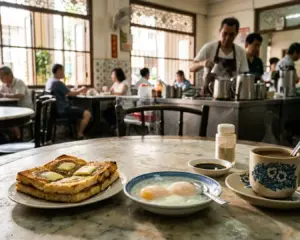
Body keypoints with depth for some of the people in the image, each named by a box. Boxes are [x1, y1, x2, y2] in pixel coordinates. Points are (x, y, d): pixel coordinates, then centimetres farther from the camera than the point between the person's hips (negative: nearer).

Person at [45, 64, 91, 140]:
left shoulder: (49, 81, 12)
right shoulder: (57, 83, -19)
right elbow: (71, 94, -16)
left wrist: (74, 90, 10)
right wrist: (81, 90, 1)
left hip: (57, 109, 11)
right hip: (62, 110, -11)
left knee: (80, 111, 27)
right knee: (87, 114, -14)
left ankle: (78, 132, 22)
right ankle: (80, 134, 0)